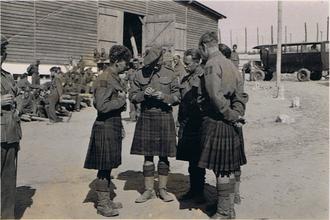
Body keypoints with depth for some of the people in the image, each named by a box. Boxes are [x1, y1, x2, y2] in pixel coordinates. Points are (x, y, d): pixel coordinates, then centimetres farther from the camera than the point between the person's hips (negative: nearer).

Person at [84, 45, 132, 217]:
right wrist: (121, 100, -14)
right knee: (104, 167, 1)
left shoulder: (115, 78, 13)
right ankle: (102, 204, 13)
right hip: (105, 127, -9)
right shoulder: (104, 79, -16)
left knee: (109, 166, 16)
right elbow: (101, 106, -22)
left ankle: (106, 199, 27)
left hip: (114, 126, 9)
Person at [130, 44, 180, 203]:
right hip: (146, 117, 1)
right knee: (147, 155, 6)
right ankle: (149, 190, 17)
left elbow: (177, 97, 2)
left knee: (164, 156, 5)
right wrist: (144, 94, -13)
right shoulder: (140, 74, 4)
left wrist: (164, 97, -16)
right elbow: (132, 96, 6)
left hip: (164, 117, -1)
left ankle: (162, 189, 19)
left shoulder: (169, 74, 1)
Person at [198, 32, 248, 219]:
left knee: (221, 170, 0)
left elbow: (216, 96, -22)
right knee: (229, 168, 16)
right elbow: (241, 94, 13)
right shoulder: (230, 64, 14)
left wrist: (232, 116, -15)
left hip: (217, 122, -9)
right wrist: (237, 114, 4)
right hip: (231, 125, 9)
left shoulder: (212, 64, -13)